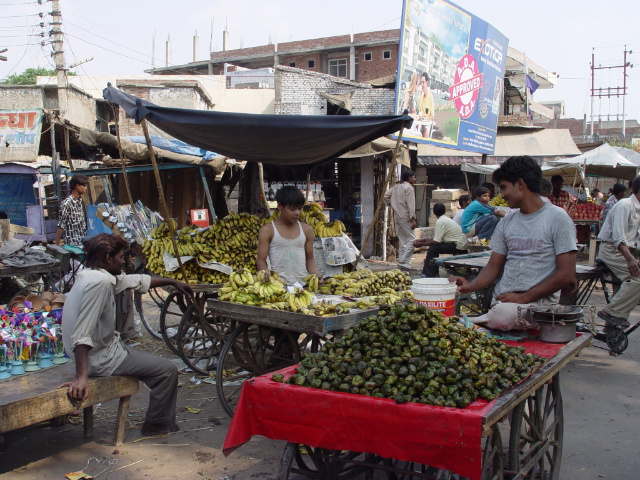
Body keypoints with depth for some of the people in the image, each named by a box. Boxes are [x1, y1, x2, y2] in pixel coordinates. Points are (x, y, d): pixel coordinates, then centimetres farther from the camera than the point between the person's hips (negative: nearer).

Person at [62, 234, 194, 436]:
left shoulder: (93, 275, 7)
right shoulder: (99, 282, -25)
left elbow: (138, 281, 21)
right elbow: (82, 335, -32)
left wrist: (172, 282, 31)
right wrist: (81, 377, -36)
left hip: (106, 346, 11)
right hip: (101, 359, -11)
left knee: (156, 363, 26)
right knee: (167, 370, 0)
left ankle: (161, 420, 39)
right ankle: (156, 424, 17)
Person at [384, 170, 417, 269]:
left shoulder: (397, 187, 15)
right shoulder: (409, 188, -10)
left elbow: (386, 194, 17)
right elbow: (410, 205, -16)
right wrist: (413, 219, -19)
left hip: (397, 217, 9)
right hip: (405, 217, -9)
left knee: (402, 240, 13)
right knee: (411, 239, -8)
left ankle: (401, 261, 14)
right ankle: (403, 261, -15)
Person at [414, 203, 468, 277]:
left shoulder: (440, 222, -13)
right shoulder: (446, 219, 17)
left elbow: (436, 242, -16)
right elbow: (438, 239, 19)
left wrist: (421, 244, -5)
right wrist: (424, 240, 21)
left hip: (459, 246, -10)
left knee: (433, 248, -11)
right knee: (435, 246, 13)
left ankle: (428, 274, -5)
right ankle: (434, 273, 15)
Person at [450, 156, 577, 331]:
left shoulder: (557, 219, -1)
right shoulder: (507, 223, 17)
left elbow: (567, 274, -7)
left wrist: (523, 298, -12)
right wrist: (471, 286, -5)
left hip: (538, 303, -4)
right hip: (500, 302, 5)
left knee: (502, 315, -36)